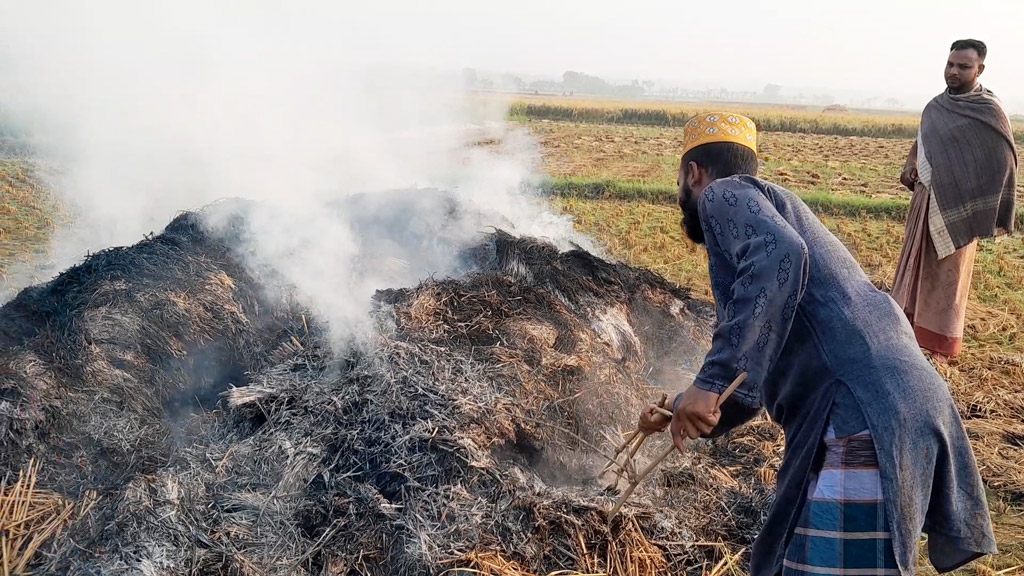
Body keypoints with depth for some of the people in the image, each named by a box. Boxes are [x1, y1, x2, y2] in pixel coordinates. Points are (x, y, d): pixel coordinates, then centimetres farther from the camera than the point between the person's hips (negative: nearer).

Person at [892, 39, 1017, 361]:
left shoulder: (989, 110, -11)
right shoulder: (936, 105, 7)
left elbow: (1002, 164, -10)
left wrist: (986, 215, -13)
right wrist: (910, 166, 2)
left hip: (957, 207, -6)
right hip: (925, 199, 6)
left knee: (947, 272, 2)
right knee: (916, 263, 13)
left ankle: (939, 343, 13)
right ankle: (910, 326, 27)